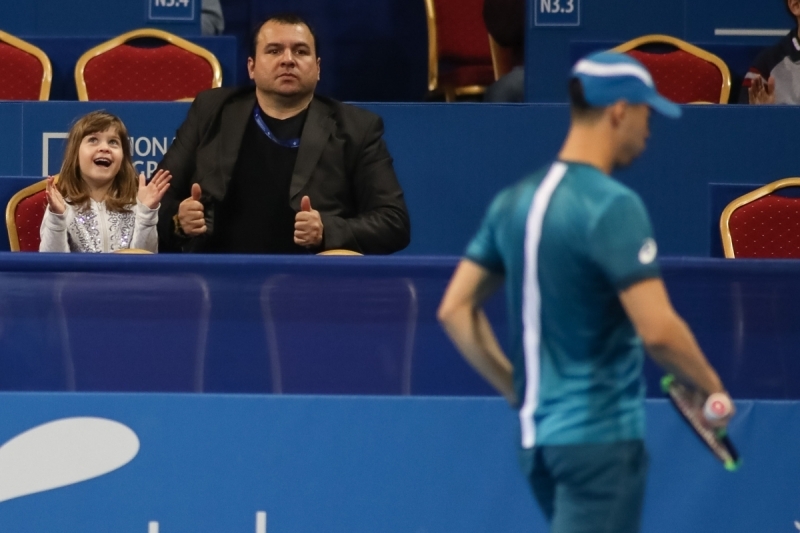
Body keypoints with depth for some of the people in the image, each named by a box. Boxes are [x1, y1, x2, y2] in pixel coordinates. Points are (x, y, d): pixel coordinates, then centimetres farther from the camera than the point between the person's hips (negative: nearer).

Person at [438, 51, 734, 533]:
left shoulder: (515, 201, 9)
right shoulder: (613, 206, -16)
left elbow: (455, 310, 12)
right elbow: (658, 331, -22)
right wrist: (712, 388, -6)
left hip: (539, 435, 9)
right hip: (602, 436, -9)